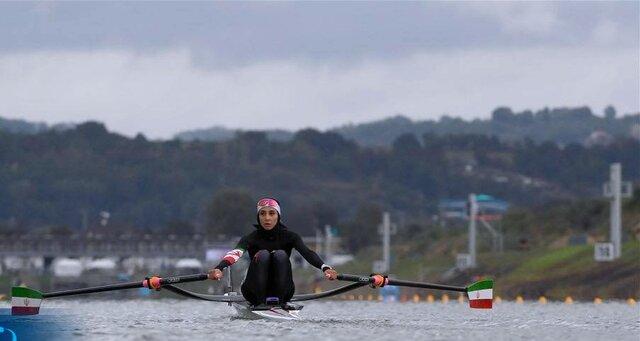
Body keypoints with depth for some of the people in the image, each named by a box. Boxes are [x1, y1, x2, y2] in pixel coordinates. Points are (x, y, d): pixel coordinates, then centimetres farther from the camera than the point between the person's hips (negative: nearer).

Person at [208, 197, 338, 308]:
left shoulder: (289, 236, -4)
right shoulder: (252, 238, -8)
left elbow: (307, 253, -22)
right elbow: (236, 253, -28)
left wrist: (325, 268, -43)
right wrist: (218, 268, -50)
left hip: (282, 291, 1)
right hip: (255, 291, -1)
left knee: (281, 255, -25)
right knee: (263, 254, -26)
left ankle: (279, 301, -23)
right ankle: (260, 302, -24)